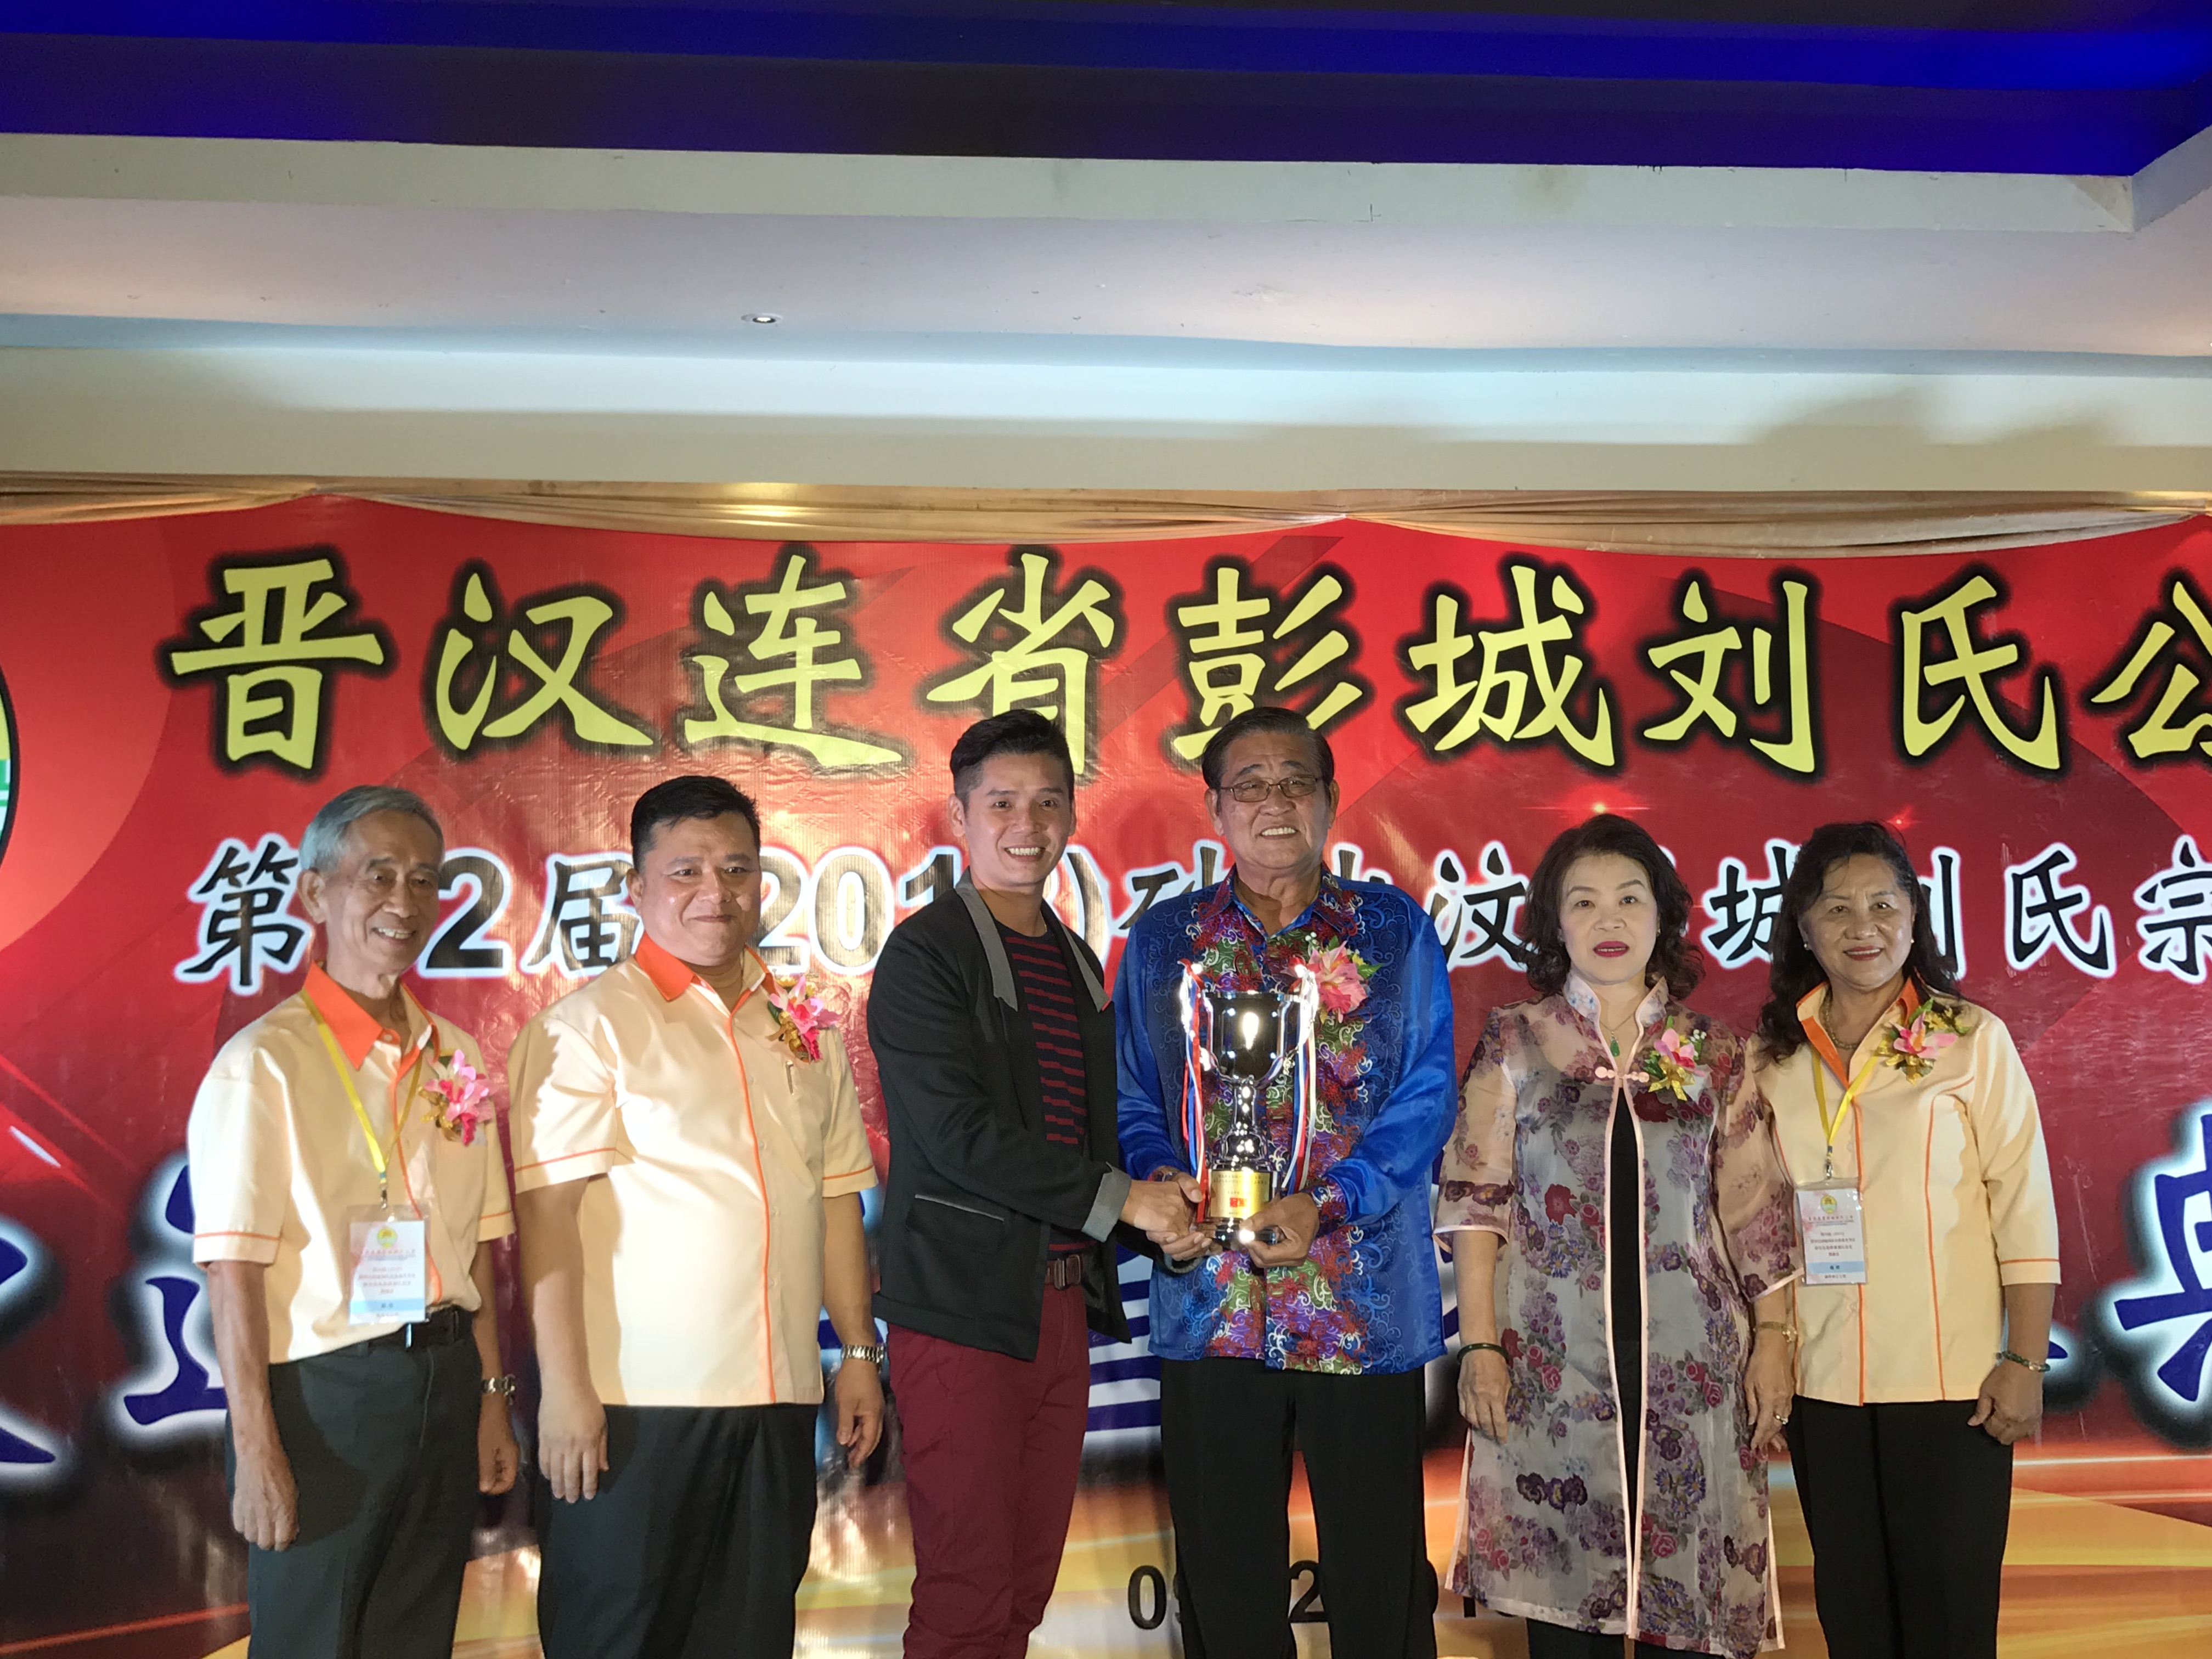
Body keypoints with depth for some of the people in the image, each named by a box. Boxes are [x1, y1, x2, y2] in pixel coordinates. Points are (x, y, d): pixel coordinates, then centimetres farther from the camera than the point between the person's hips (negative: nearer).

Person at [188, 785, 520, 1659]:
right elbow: (234, 1274, -13)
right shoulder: (265, 1062, -11)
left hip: (445, 1387, 6)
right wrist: (257, 1451, -16)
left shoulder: (454, 1056, 8)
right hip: (324, 1395, -6)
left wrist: (492, 1396, 9)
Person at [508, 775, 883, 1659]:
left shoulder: (803, 1029, 12)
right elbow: (547, 1213, -12)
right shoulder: (590, 1025, -7)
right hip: (634, 1401, -5)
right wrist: (564, 1388, -16)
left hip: (777, 1397, 6)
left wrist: (859, 1353, 12)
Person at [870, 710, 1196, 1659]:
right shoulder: (924, 955, -8)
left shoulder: (1076, 962, 16)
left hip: (1062, 1300, 7)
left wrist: (1160, 1207, 1)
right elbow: (958, 1133, -17)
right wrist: (1116, 1199, -13)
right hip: (964, 1304, -7)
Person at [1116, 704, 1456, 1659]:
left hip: (1365, 1309, -1)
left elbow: (1426, 1097, -3)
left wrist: (1328, 1206, -16)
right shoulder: (1164, 940, 9)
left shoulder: (1393, 931, 4)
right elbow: (1132, 1099, 10)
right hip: (1210, 1310, 2)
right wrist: (1159, 1179, -12)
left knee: (1379, 1575, 8)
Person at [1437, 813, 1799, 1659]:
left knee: (1685, 1588, 5)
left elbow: (1758, 1210, 8)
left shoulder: (1716, 1054, 8)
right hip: (1554, 1360, -1)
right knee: (1561, 1587, 4)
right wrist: (1478, 1345, -4)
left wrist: (1772, 1338, 3)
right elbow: (1475, 1200, 1)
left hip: (1690, 1364, 1)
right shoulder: (1514, 1041, 4)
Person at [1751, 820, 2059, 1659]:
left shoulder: (1971, 1039, -4)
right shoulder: (1770, 1055, 5)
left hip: (1951, 1383, -3)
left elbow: (2025, 1210, -5)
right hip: (1818, 1385, 3)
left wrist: (2024, 1363, -9)